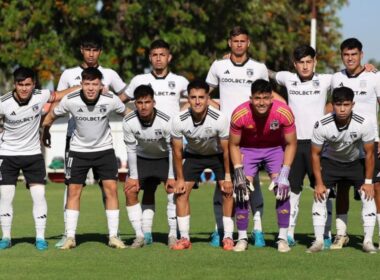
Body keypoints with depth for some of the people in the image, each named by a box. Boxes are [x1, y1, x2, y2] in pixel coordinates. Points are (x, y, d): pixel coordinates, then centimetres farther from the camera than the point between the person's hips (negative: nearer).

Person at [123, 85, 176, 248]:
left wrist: (171, 177, -17)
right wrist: (133, 176, -10)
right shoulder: (129, 122, -25)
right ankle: (142, 235, 1)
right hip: (142, 159, 2)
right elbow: (131, 150, -12)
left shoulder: (166, 121, -30)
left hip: (165, 159, -2)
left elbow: (173, 149, -19)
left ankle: (173, 235, -6)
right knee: (130, 192, -8)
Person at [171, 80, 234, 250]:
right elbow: (177, 151, -13)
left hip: (217, 155, -1)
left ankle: (228, 237, -4)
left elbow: (226, 150, -18)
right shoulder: (179, 121, -28)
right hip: (193, 155, 1)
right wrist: (180, 179, -9)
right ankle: (184, 238, 0)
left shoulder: (219, 119, -32)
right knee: (181, 192, -9)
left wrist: (228, 177, -14)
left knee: (227, 192, -13)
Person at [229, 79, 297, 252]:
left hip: (275, 148, 0)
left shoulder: (283, 112, -27)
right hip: (247, 149, 0)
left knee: (282, 190, -14)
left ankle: (283, 238, -4)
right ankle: (242, 238, 1)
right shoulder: (239, 114, -28)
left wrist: (284, 173, -19)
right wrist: (238, 173, -19)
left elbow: (291, 144, -13)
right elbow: (234, 145, -11)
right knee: (242, 191, -11)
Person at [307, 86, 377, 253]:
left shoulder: (364, 124, -30)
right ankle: (318, 241, -6)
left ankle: (368, 241, -4)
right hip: (330, 161, 0)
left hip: (356, 161, 0)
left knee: (368, 196, -12)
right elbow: (315, 154, -16)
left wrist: (368, 181, -14)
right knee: (319, 196, -13)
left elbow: (369, 153, -16)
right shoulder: (321, 125, -30)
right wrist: (319, 183, -15)